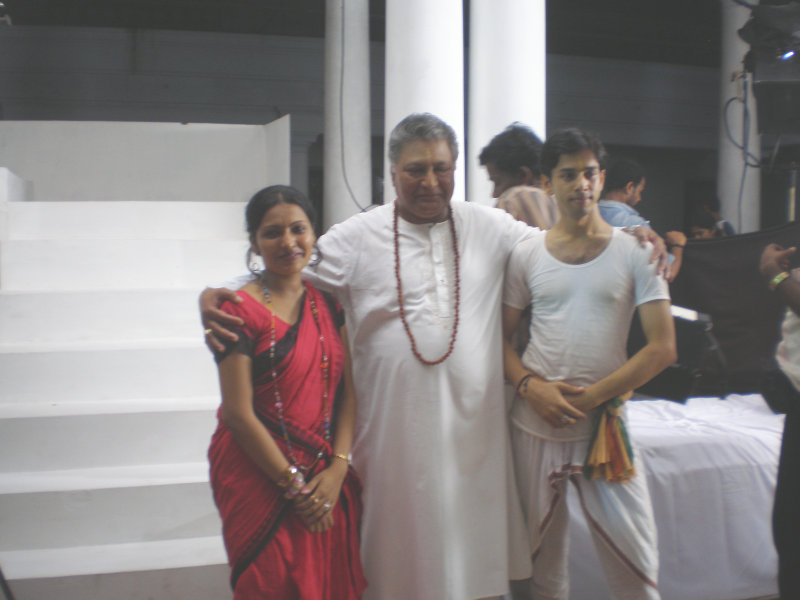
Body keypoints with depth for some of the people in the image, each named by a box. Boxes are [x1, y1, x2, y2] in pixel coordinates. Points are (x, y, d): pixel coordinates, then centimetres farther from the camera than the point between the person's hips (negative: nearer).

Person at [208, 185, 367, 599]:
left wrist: (337, 469, -7)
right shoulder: (240, 309, -10)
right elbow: (238, 413, -13)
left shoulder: (327, 303, 6)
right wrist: (295, 485, -11)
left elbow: (348, 390, 4)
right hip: (260, 482, -5)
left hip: (329, 481, 5)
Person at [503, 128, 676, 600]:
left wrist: (591, 397, -11)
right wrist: (530, 385, -11)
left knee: (635, 561, 1)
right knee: (542, 554, 12)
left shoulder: (635, 251, -1)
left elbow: (663, 348, -6)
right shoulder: (526, 254, 4)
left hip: (604, 426, -1)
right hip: (535, 424, 2)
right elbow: (502, 337, 8)